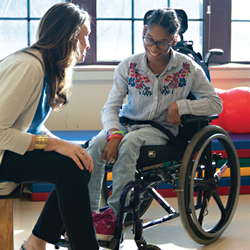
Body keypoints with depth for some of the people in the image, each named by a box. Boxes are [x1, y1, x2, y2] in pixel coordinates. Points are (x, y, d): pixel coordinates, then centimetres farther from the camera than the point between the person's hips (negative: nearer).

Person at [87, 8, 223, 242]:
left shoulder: (188, 68, -5)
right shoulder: (128, 66, -2)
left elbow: (215, 103, -3)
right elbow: (110, 107, -5)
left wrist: (181, 105, -18)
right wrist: (113, 133, -26)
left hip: (161, 129, -2)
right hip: (128, 123, 3)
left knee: (129, 142, -36)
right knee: (97, 144, -30)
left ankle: (114, 213, -30)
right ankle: (87, 212, -21)